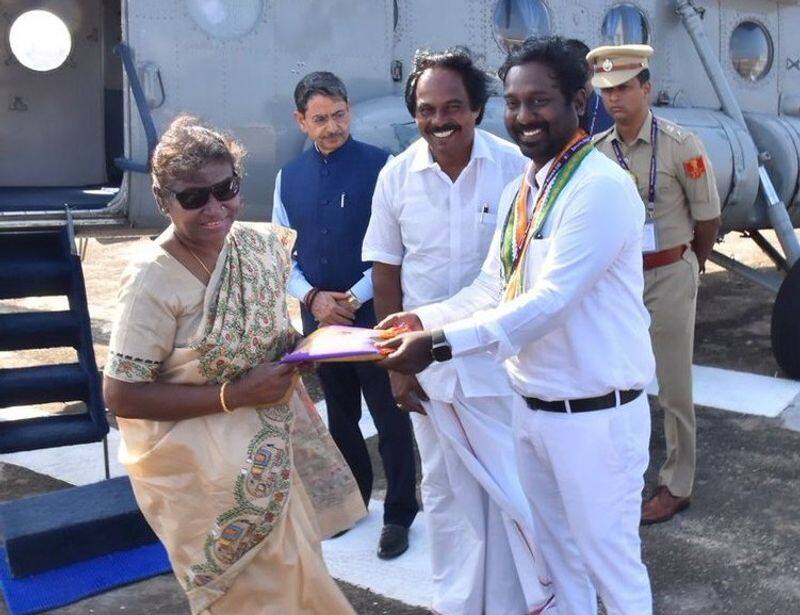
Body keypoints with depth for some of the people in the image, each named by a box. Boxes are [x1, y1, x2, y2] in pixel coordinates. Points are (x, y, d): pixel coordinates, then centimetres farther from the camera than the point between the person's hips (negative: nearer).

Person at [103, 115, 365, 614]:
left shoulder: (262, 245, -2)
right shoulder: (154, 280, -22)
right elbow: (121, 396, -22)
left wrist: (297, 350, -7)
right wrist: (235, 395, -24)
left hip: (273, 445, 6)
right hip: (199, 466, -6)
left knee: (288, 575, 19)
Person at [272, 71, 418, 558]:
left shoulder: (379, 166, -10)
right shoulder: (290, 177, 6)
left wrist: (356, 297, -14)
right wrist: (312, 297, -6)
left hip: (374, 314, -5)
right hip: (319, 317, 5)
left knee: (391, 418, 4)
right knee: (341, 417, 19)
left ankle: (399, 515, 19)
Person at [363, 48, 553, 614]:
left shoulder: (513, 167, -11)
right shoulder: (396, 176, -5)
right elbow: (386, 274, 1)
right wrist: (396, 364, 1)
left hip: (501, 358, -2)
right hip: (428, 360, 3)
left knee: (515, 482, 6)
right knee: (446, 489, 17)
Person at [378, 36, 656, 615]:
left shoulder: (601, 186, -20)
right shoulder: (519, 190, 8)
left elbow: (548, 303, -26)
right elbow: (492, 287, 10)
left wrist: (439, 345, -27)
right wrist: (425, 320, -7)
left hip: (595, 413, -8)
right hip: (531, 407, 8)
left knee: (610, 559, 8)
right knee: (558, 550, 23)